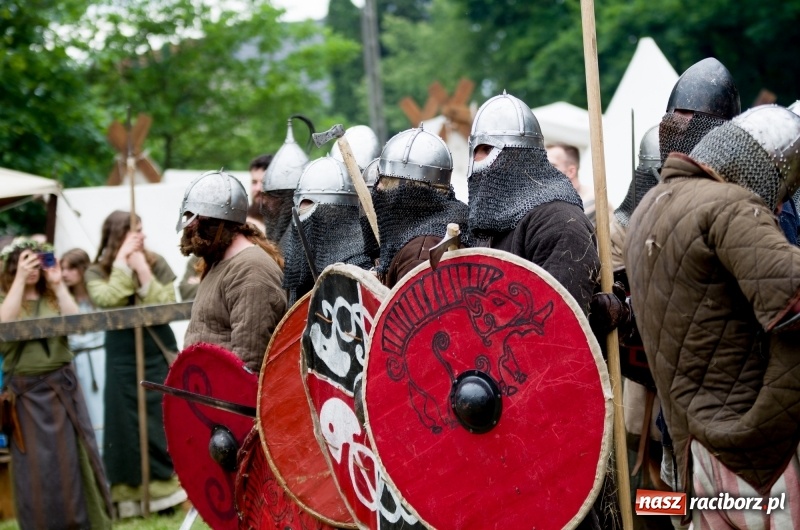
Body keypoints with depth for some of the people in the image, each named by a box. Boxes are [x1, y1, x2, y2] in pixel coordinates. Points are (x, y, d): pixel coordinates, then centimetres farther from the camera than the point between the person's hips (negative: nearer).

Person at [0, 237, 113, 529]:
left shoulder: (52, 299, 8)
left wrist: (58, 284, -11)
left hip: (62, 387, 2)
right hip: (27, 392, -2)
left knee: (72, 457, 8)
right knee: (36, 463, 2)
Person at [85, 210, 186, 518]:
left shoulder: (156, 264, -1)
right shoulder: (96, 272, -2)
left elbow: (168, 306, -11)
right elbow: (108, 299, -22)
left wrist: (144, 272, -17)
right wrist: (122, 262, -18)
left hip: (159, 350, 1)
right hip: (122, 356, -1)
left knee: (165, 417, 4)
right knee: (127, 422, 2)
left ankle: (166, 486, 16)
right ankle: (129, 496, 12)